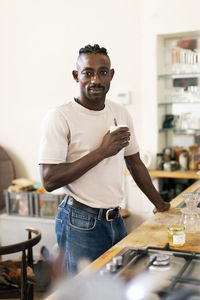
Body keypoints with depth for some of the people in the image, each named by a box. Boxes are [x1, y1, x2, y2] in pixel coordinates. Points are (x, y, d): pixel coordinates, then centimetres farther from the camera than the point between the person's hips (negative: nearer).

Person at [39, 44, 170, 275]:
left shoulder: (121, 114, 6)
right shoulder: (60, 117, -14)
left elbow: (135, 163, 17)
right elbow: (49, 180, -21)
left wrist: (160, 205, 19)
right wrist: (102, 151, -22)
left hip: (115, 219, 6)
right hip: (80, 224, -6)